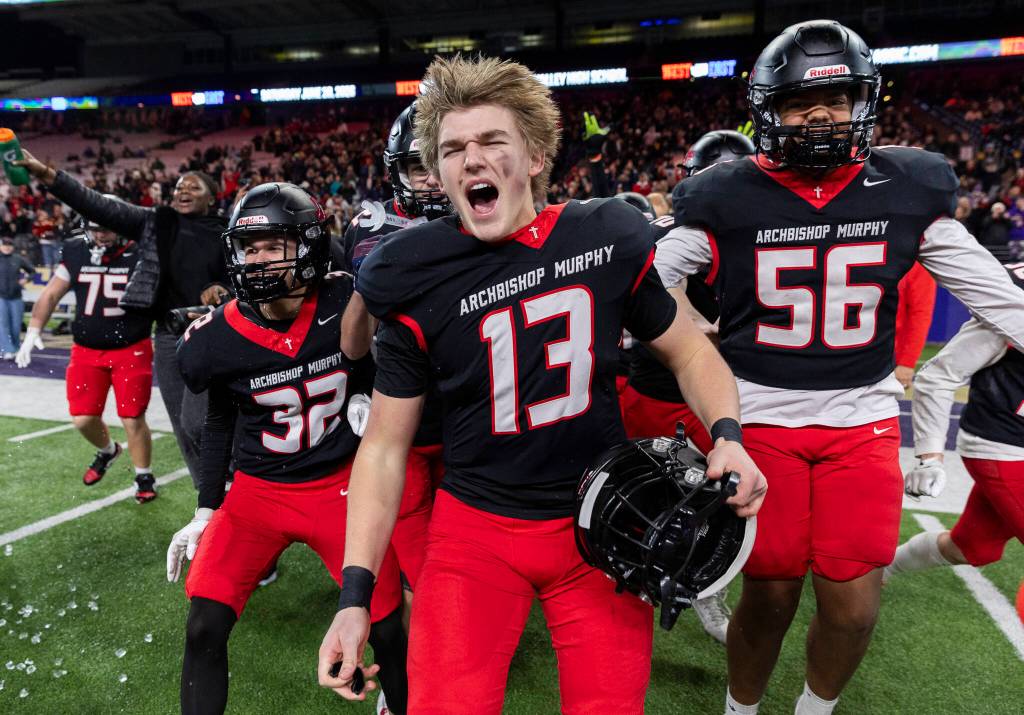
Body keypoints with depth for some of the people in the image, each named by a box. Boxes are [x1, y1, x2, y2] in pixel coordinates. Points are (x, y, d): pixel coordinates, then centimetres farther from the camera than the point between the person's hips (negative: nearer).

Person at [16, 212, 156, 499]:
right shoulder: (76, 253, 3)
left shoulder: (141, 255, -8)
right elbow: (51, 295, 10)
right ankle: (107, 451, 36)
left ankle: (144, 477, 19)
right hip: (87, 350, 4)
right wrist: (33, 330, 1)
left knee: (133, 419, -2)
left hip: (131, 350, -3)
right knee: (84, 419, 3)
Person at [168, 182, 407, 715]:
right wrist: (206, 509, 9)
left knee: (386, 628, 5)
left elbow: (368, 369, 8)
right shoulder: (216, 341, -11)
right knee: (204, 629, -7)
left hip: (340, 485, 0)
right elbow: (220, 421, 6)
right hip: (257, 490, 1)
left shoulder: (346, 308, -14)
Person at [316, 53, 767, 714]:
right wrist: (355, 595, -8)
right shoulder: (420, 282, -9)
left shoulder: (610, 238, -6)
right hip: (476, 529, 0)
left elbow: (688, 349, 7)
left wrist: (728, 437, -12)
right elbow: (385, 448, -3)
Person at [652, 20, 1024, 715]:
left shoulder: (908, 190, 2)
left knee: (854, 605, 6)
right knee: (771, 596, 6)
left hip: (862, 417, 3)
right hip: (760, 417, -2)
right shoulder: (726, 199, -5)